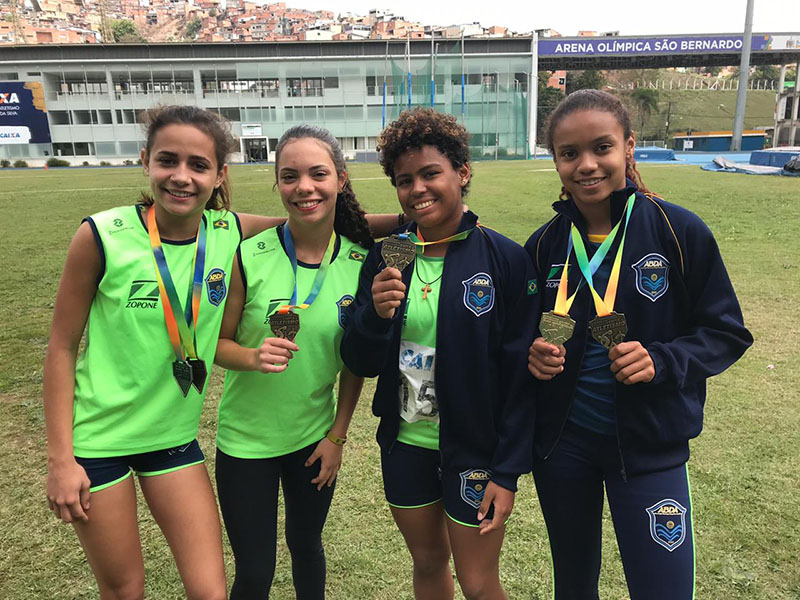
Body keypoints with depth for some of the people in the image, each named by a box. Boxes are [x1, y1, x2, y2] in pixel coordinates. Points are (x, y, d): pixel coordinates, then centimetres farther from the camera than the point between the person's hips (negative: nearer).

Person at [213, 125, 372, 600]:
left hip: (316, 437, 2)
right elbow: (218, 341, -7)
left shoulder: (360, 262, -10)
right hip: (246, 439, -2)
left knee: (307, 545, 23)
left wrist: (338, 436, 0)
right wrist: (254, 357, -27)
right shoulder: (248, 256, -17)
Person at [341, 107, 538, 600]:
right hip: (405, 444, 4)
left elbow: (521, 373, -11)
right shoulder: (386, 258, -2)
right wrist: (375, 313, -21)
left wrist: (507, 471, -11)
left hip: (474, 449, -3)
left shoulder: (505, 258, -12)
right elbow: (361, 364, -1)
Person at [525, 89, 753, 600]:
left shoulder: (680, 231, -10)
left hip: (650, 446, -2)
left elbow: (727, 333, -5)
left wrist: (661, 361, -21)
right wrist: (532, 354, -14)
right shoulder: (544, 245, -2)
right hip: (561, 442, 3)